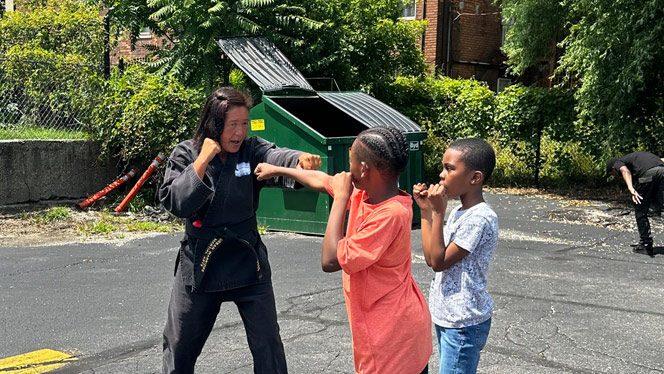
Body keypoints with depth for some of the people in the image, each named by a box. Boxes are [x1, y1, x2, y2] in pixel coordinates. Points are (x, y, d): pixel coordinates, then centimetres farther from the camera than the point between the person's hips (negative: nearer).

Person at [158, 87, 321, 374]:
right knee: (180, 347, 14)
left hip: (248, 263, 0)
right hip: (199, 264, 0)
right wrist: (202, 161, -23)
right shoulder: (186, 154, -6)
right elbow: (175, 203, -17)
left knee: (268, 344, 5)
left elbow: (276, 157, -29)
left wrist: (300, 160, -51)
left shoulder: (252, 150, -7)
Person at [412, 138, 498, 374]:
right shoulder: (457, 213, 8)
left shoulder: (480, 218, -21)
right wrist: (425, 211, 5)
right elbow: (430, 257, 10)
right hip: (448, 317, 9)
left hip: (463, 322, -9)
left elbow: (439, 262, -19)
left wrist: (437, 213, -20)